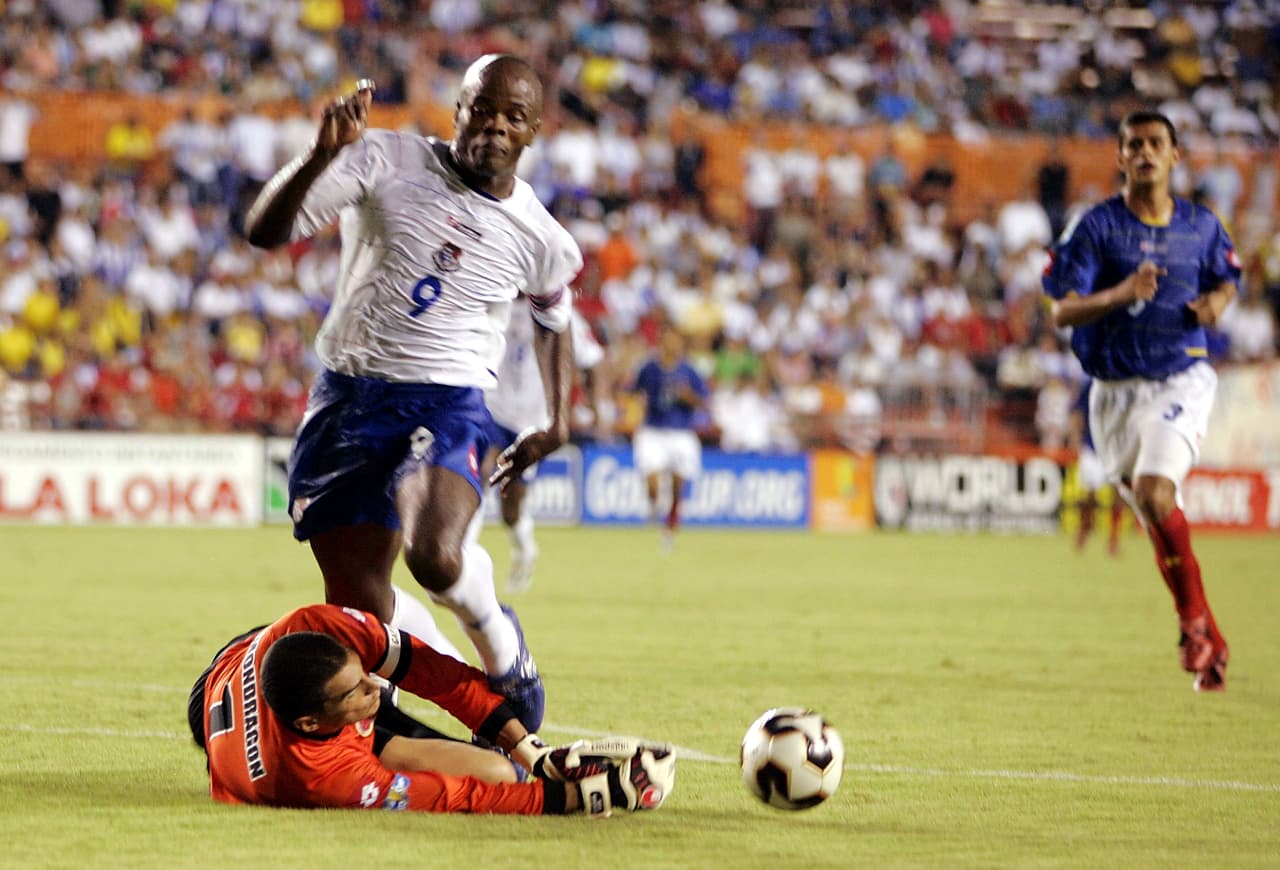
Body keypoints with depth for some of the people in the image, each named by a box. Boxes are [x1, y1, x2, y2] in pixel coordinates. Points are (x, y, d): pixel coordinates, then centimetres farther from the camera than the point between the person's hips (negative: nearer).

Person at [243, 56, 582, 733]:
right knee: (358, 603, -3)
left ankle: (505, 653, 3)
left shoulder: (540, 239, 2)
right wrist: (321, 155, -26)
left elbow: (553, 319, 25)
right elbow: (265, 231, -11)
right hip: (348, 399, 1)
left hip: (446, 406, -1)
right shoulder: (387, 162, -5)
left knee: (435, 556, -30)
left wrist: (556, 425, 18)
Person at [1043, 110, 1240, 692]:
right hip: (1115, 388, 1)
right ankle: (1206, 636, 22)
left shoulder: (1201, 226, 4)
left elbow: (1225, 278, 23)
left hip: (1181, 379, -1)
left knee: (1155, 494, -24)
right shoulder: (1098, 226, -4)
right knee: (1152, 515, 6)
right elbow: (1062, 312, -9)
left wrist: (1216, 301, -2)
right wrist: (1120, 294, -26)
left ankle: (1194, 618, -7)